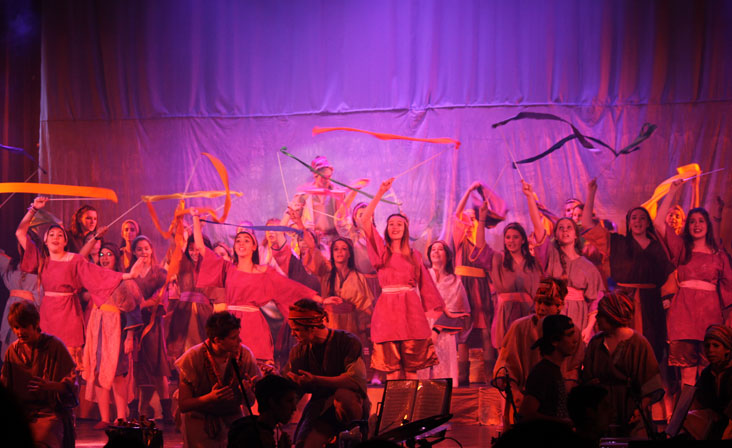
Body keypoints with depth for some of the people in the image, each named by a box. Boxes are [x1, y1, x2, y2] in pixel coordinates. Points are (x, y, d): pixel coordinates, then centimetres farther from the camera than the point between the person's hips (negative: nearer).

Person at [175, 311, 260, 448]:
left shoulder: (244, 354, -11)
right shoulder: (193, 357, -19)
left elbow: (250, 402, -4)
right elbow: (183, 405, -16)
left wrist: (247, 391, -28)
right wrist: (210, 397, -32)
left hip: (233, 419, 3)